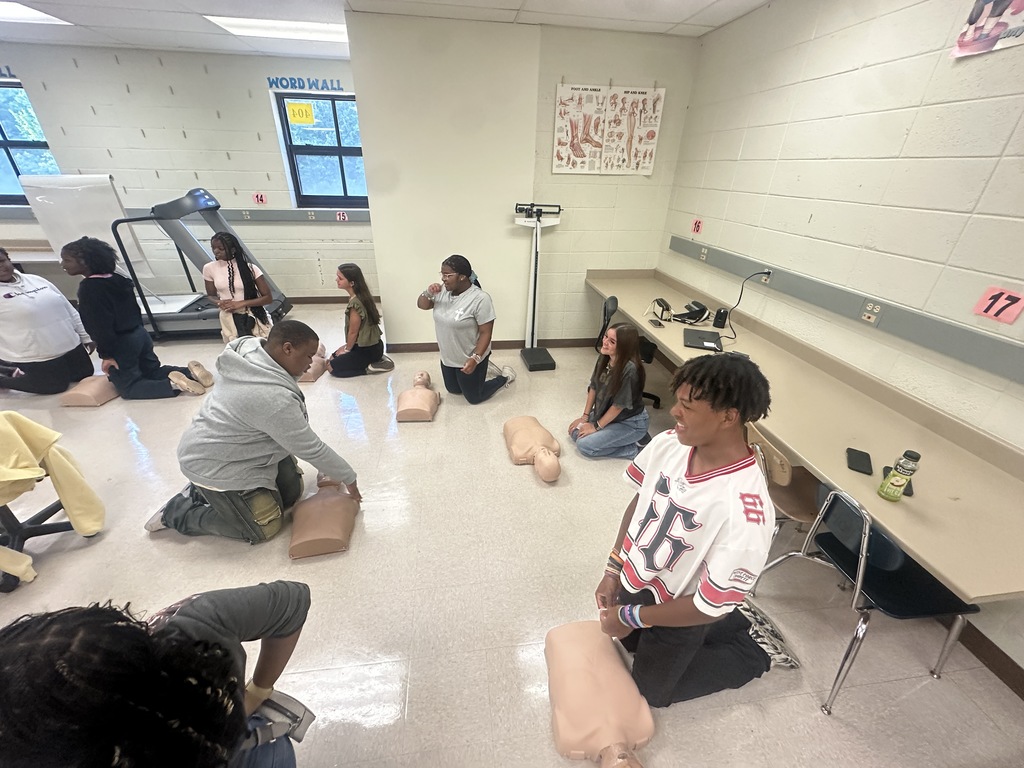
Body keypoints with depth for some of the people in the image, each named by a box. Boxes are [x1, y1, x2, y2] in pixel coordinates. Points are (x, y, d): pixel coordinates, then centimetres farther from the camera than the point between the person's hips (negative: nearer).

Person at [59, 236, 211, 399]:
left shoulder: (88, 288, -18)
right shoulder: (117, 279, 7)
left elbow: (100, 325, -21)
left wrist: (106, 354, -15)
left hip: (121, 344, -8)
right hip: (139, 334, 8)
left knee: (129, 388, 4)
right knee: (154, 371, 20)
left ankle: (172, 384, -22)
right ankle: (190, 372, -6)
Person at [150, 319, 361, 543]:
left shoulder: (253, 350, -10)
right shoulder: (274, 398, -35)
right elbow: (310, 448, -24)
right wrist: (348, 478, -12)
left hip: (224, 449, 9)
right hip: (215, 467, -9)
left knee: (291, 492, 12)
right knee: (265, 528, 1)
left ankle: (203, 491, 21)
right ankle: (176, 513, 12)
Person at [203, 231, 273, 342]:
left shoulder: (249, 268, -11)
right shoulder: (209, 268, -2)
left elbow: (268, 297, -11)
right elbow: (211, 296, 10)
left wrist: (240, 303, -20)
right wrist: (220, 302, -13)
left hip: (253, 316, -2)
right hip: (228, 318, 2)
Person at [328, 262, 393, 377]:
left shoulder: (355, 303, -26)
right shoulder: (361, 296, 2)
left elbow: (353, 332, -16)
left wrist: (347, 350, 0)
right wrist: (347, 346, 14)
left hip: (367, 350, -9)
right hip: (372, 345, 9)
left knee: (332, 367, 0)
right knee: (334, 356, 22)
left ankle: (370, 368, -4)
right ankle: (377, 360, 12)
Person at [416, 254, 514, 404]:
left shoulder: (480, 299, -26)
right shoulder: (442, 290, -6)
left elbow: (485, 333, -22)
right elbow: (421, 305, 4)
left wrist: (475, 359, -29)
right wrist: (428, 293, -17)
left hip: (468, 360, -7)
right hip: (447, 357, 7)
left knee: (474, 398, 11)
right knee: (453, 390, 25)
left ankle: (505, 377, 30)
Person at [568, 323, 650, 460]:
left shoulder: (629, 369, -32)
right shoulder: (604, 358, -10)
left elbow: (619, 405, -24)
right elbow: (594, 387, 1)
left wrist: (596, 426, -14)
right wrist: (585, 416, 2)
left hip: (631, 422, -8)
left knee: (584, 445, -16)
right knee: (575, 432, 3)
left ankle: (636, 448, -2)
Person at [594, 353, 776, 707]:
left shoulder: (745, 509, -38)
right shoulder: (668, 444, -20)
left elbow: (711, 605, -28)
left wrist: (631, 617, -17)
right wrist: (613, 570, -2)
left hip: (675, 614, -5)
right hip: (635, 580, 6)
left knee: (651, 690, 22)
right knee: (629, 641, 33)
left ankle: (753, 652, 34)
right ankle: (734, 623, 40)